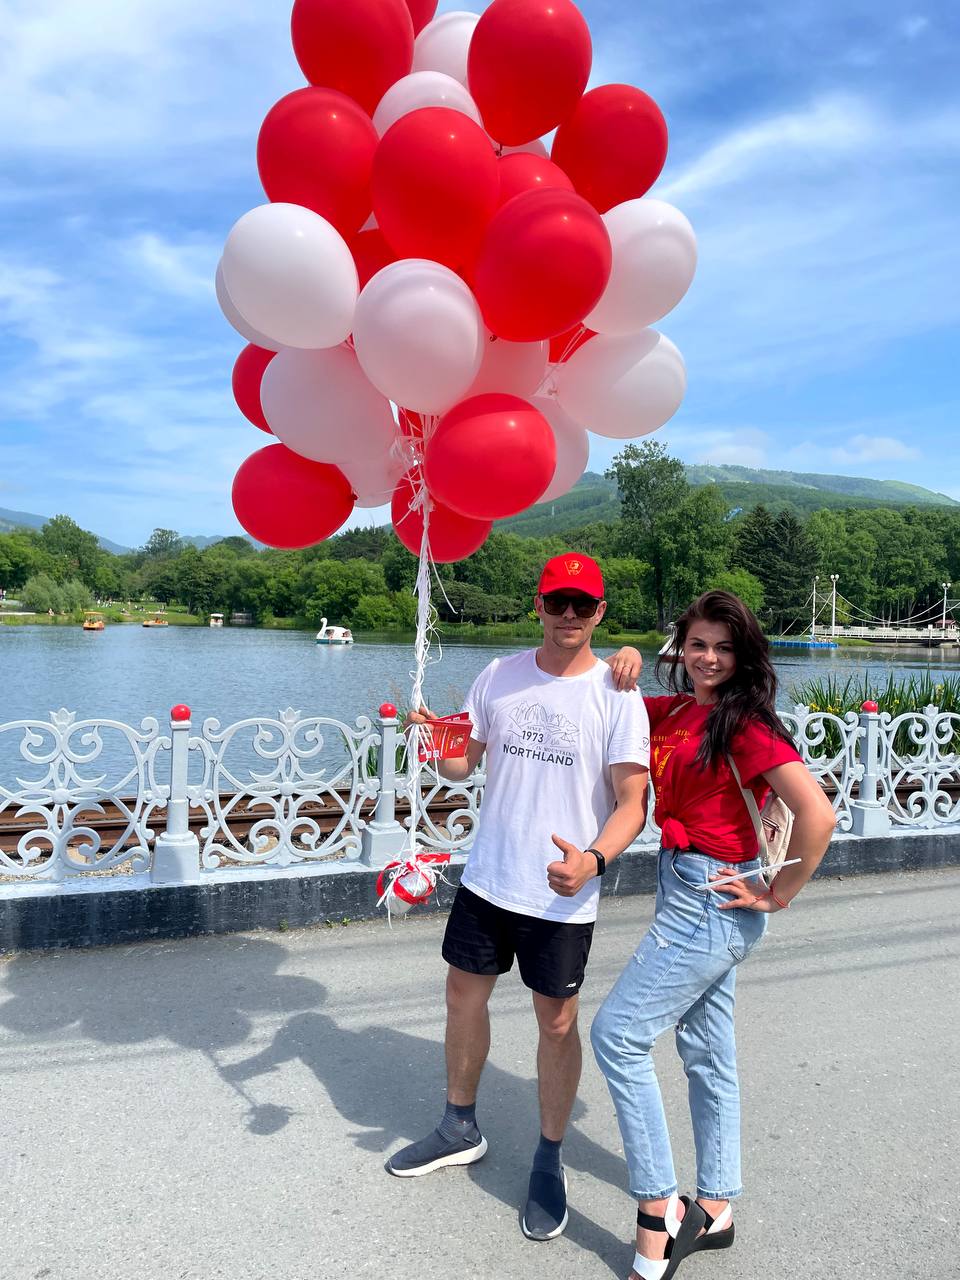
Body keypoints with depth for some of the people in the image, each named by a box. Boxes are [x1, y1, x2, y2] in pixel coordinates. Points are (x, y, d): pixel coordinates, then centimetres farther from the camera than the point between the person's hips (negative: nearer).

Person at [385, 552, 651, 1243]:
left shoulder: (618, 695, -10)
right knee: (464, 996, 17)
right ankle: (460, 1129, 42)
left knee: (557, 1024, 8)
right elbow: (464, 762, 9)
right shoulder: (499, 676, 2)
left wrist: (594, 859, -30)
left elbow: (633, 803, -12)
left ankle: (550, 1160, 33)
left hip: (562, 895, -4)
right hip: (487, 877, 4)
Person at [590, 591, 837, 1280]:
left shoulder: (745, 723, -17)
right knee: (708, 1053, 17)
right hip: (687, 890, 8)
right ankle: (715, 1211, 33)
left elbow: (818, 814, -25)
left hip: (713, 900, -8)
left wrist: (777, 895, -16)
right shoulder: (674, 711, 5)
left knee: (618, 1033, -5)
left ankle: (659, 1211, 8)